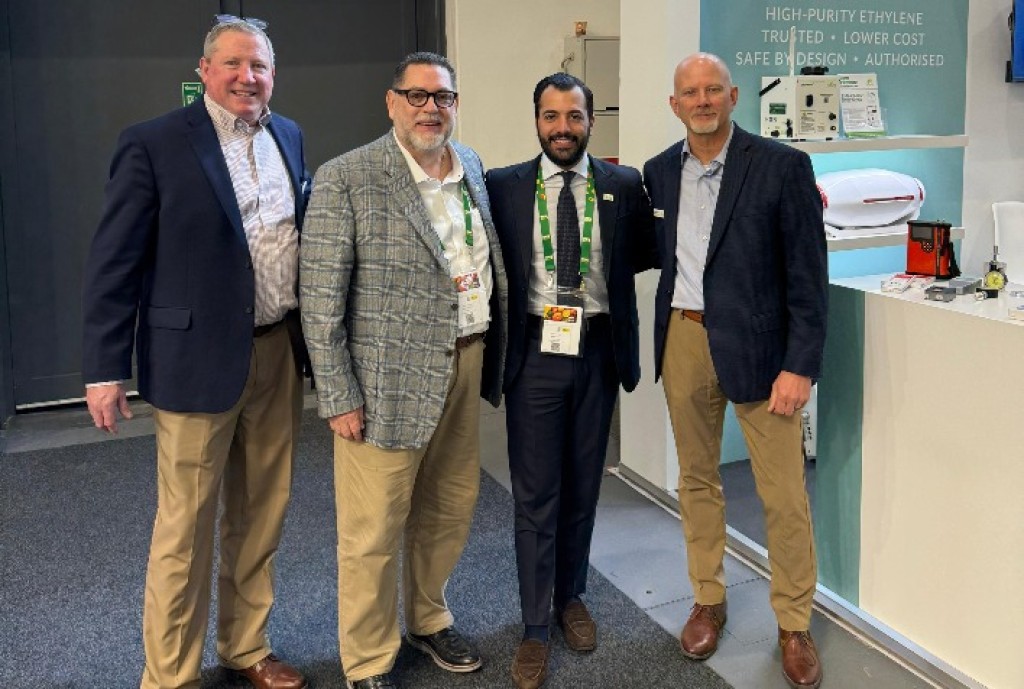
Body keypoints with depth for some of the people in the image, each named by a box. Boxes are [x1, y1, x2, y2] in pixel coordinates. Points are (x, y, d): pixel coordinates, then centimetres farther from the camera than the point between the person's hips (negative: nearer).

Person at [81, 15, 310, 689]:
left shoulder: (289, 136, 8)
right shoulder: (153, 145, -8)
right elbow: (114, 264, -8)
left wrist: (308, 335, 7)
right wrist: (105, 369, -10)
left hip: (279, 353, 6)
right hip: (200, 358, -5)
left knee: (261, 514, 17)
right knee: (186, 526, 5)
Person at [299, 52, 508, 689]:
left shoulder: (472, 166, 8)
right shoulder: (346, 179, -11)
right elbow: (321, 300, -12)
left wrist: (492, 359, 11)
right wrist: (339, 398, -13)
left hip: (465, 364, 6)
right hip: (389, 379, -6)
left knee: (450, 509, 20)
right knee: (374, 531, 4)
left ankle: (429, 619, 43)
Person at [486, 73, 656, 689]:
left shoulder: (624, 186, 2)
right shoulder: (504, 187, -1)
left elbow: (649, 253, 6)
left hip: (598, 353, 2)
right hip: (535, 353, -1)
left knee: (583, 487, 15)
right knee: (536, 494, 4)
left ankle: (571, 597, 36)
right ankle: (536, 628, 17)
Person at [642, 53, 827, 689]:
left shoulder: (783, 166, -7)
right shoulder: (659, 172, 7)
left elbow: (808, 275, -9)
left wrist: (800, 366, -13)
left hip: (756, 348, -4)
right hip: (683, 342, 4)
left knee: (785, 495, 1)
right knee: (697, 480, 15)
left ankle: (795, 625, 19)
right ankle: (708, 602, 31)